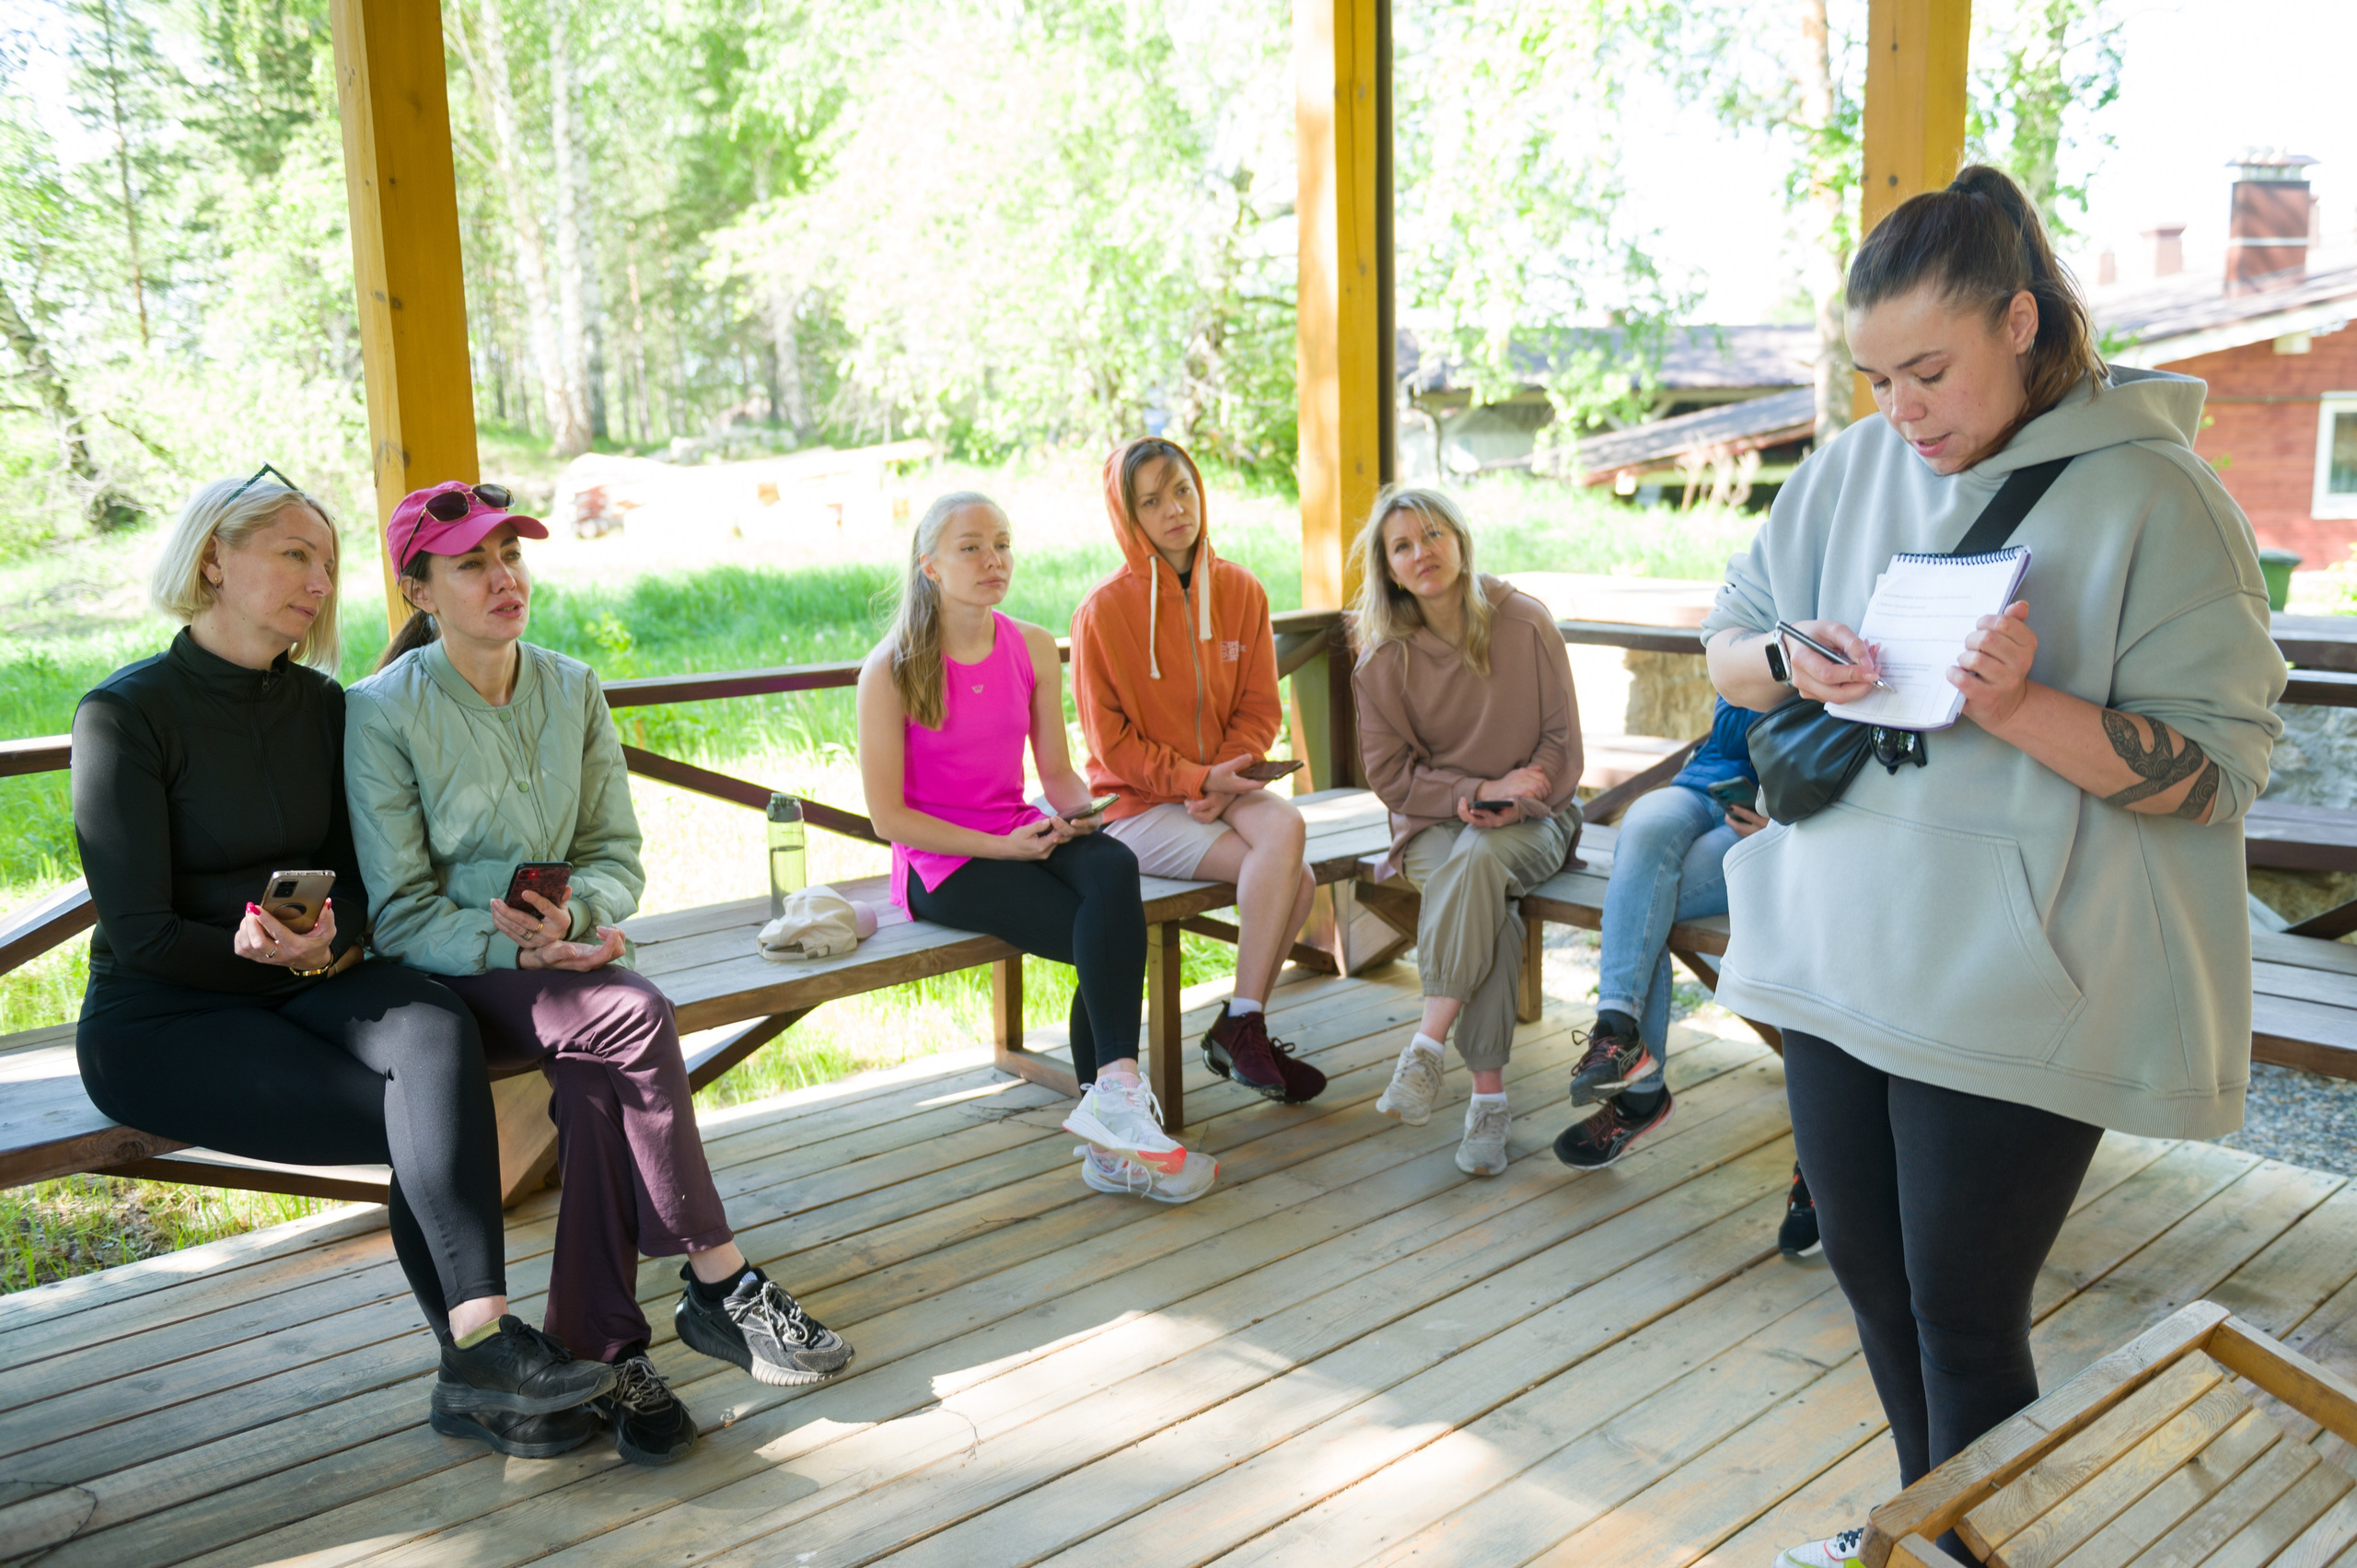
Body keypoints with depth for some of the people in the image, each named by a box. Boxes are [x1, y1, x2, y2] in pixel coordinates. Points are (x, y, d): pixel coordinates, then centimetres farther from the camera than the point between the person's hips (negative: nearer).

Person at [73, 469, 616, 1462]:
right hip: (163, 1021, -4)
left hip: (311, 985, 5)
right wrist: (290, 961, -12)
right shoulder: (127, 712, -10)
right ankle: (481, 1363, -10)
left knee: (435, 1030, -30)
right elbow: (142, 933, -12)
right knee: (425, 1122, -25)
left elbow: (357, 875, 11)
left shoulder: (319, 702, 7)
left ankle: (478, 1357, -32)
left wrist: (330, 940, -12)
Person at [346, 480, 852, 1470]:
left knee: (597, 1080, -31)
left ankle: (601, 1349, -23)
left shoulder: (573, 690, 7)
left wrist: (572, 918, -17)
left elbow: (618, 856, 5)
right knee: (635, 1018, -31)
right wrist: (512, 945, -25)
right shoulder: (382, 712, -7)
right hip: (446, 983, -4)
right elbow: (400, 913, -9)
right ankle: (720, 1286, -21)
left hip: (561, 959, 4)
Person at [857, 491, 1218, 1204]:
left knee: (1114, 868, -30)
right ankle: (1112, 1116, -17)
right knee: (1113, 937, -26)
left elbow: (1058, 774, 11)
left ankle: (1108, 1101, -30)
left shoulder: (1034, 650, 7)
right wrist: (1001, 847, -16)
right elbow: (889, 816, -8)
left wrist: (1080, 809, -13)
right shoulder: (893, 670, -8)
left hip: (1025, 835, 5)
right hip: (939, 863, -5)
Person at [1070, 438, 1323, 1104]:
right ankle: (1244, 1029, -9)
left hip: (1223, 789, 5)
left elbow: (1260, 709, 5)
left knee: (1286, 825, -29)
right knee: (1294, 877, -25)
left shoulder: (1242, 591, 4)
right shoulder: (1103, 610, -10)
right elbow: (1112, 740, -8)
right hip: (1138, 804, -4)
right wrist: (1196, 779, -18)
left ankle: (1238, 1029, -15)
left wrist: (1226, 780, -12)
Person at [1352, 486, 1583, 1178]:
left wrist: (1516, 800, -18)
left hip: (1529, 819, 0)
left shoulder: (1524, 623, -4)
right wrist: (1473, 793, -16)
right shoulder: (1385, 657, -1)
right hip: (1433, 819, 1)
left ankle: (1427, 1044, -30)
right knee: (1484, 899, -32)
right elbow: (1387, 769, -2)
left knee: (1477, 857, -36)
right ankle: (1487, 1096, -30)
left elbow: (1562, 742, -2)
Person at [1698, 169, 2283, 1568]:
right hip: (1838, 962, 6)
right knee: (1872, 1276, 19)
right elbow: (1724, 640, 12)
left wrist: (2023, 708, -26)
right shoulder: (1854, 469, 6)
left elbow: (2218, 765, -11)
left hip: (2012, 993, -6)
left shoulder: (2150, 494, -10)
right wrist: (1788, 662, -11)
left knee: (1963, 1317, 4)